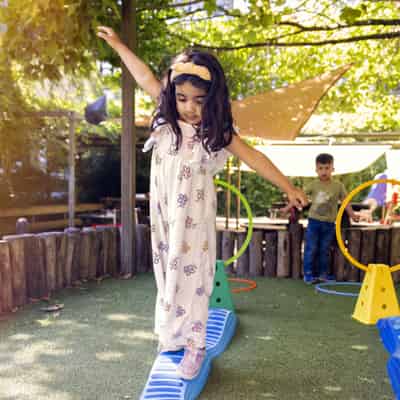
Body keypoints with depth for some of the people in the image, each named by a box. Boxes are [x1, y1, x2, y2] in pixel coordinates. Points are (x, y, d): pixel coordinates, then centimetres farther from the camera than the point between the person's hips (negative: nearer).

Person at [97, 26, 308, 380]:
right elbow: (146, 78, 10)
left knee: (191, 278, 0)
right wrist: (118, 45, 19)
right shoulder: (168, 119, 1)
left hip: (195, 218, -4)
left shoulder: (217, 132, -8)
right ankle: (172, 337, 25)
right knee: (168, 276, 12)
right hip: (164, 215, 4)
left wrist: (288, 187, -7)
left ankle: (194, 345, 10)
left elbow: (254, 158, -6)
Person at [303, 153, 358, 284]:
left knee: (324, 250, 9)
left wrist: (352, 214, -7)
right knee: (311, 249, -2)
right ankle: (308, 274, 6)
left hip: (329, 224, 1)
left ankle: (322, 274, 20)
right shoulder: (313, 184, -2)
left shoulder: (338, 185, 0)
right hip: (314, 221, -1)